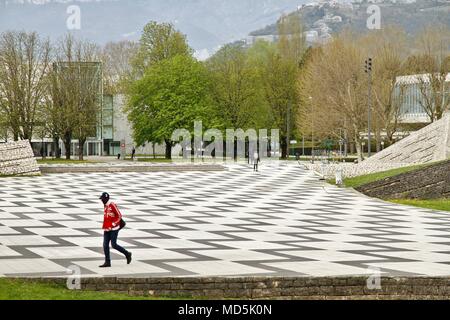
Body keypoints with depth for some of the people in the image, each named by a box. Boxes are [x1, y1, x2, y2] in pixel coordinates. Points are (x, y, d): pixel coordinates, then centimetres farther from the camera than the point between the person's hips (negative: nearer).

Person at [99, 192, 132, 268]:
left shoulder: (112, 205, -14)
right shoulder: (105, 206, 13)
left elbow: (119, 216, -14)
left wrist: (113, 224, -16)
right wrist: (104, 226, 15)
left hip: (113, 229, -8)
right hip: (106, 229, 8)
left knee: (114, 245, -7)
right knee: (105, 245, 1)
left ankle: (127, 254, 12)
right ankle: (107, 262, 5)